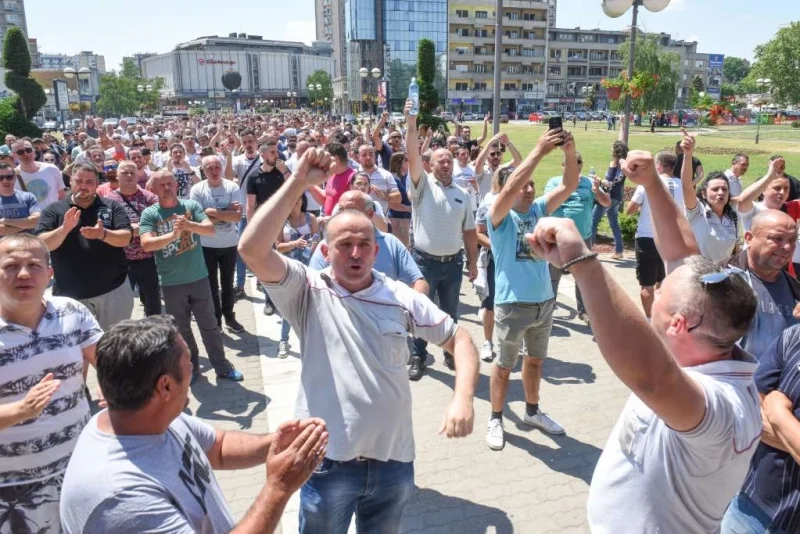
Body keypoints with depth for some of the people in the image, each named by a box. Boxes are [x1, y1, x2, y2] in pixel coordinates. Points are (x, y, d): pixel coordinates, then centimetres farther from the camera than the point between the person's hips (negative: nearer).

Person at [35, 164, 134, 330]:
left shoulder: (112, 206, 1)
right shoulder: (53, 210, 2)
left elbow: (125, 238, -10)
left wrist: (103, 234, -30)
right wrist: (65, 229, -26)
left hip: (113, 289, 0)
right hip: (70, 294, 0)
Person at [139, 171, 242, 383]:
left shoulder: (191, 205, -1)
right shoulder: (149, 214, -5)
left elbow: (211, 229, -11)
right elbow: (147, 244, -17)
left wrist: (189, 225, -29)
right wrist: (173, 234, -30)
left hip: (198, 277, 1)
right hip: (171, 283, 0)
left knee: (209, 325, 10)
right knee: (181, 329, 13)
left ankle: (222, 366, 22)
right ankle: (190, 368, 30)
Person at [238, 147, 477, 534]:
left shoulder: (401, 297, -2)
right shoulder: (308, 292, -8)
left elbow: (458, 339, 4)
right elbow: (251, 250, -23)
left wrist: (463, 396, -12)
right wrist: (299, 183, -25)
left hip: (394, 461, 3)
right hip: (328, 463, -2)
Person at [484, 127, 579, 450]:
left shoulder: (539, 209, 5)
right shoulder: (500, 215, -10)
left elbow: (569, 185, -4)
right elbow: (510, 186, -29)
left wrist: (570, 152, -21)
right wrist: (540, 151, -31)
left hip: (544, 302, 6)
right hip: (512, 305, -5)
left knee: (535, 360, 21)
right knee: (504, 366, 8)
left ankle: (532, 412, 40)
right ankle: (495, 419, 26)